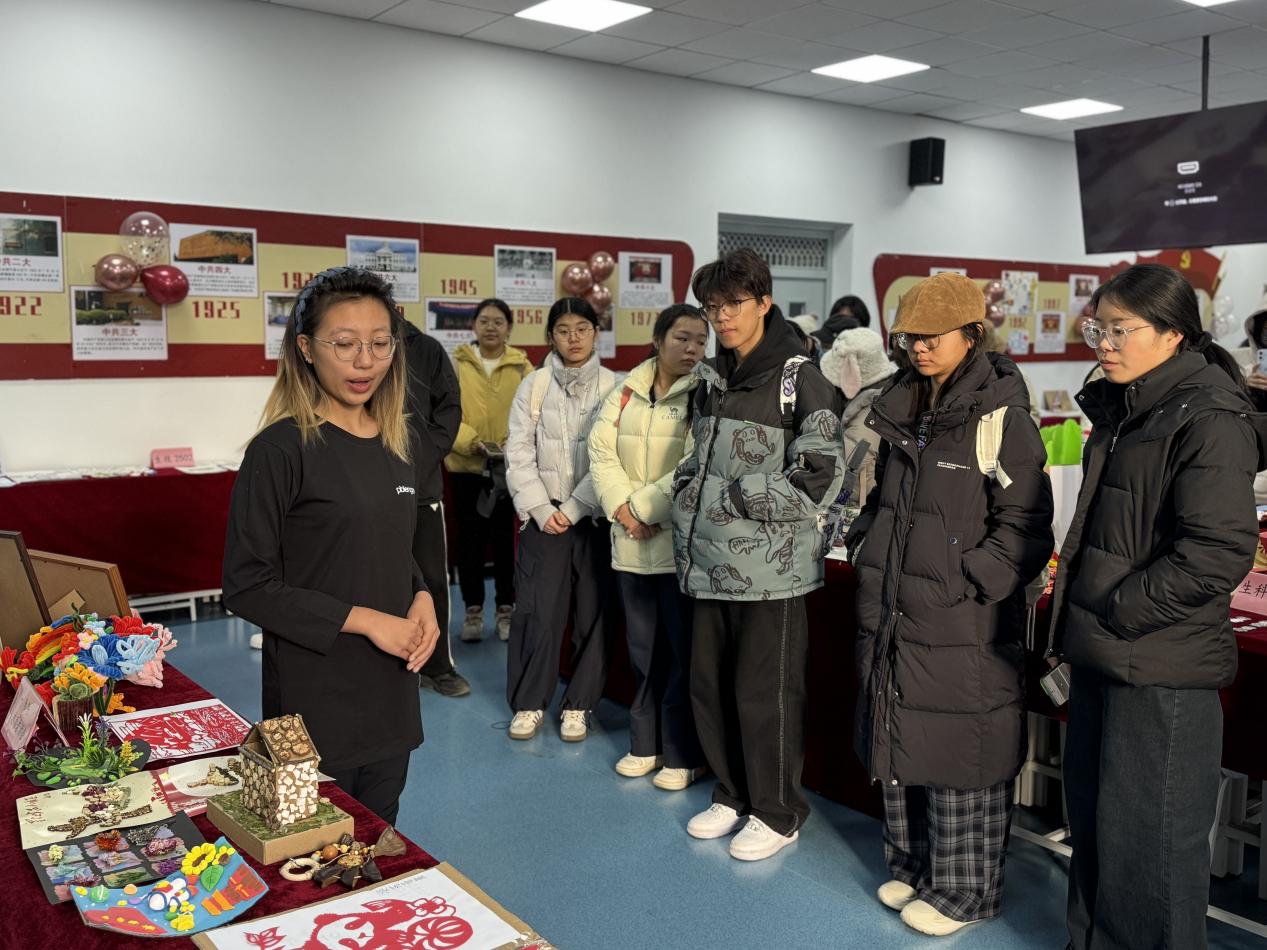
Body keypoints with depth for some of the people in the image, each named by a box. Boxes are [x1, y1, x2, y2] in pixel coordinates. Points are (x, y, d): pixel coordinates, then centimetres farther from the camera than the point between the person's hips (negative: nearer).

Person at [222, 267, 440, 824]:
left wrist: (421, 599, -3)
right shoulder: (281, 450, -14)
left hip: (391, 692, 6)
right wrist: (362, 620, -18)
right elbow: (247, 586, -14)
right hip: (315, 701, -6)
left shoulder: (394, 444, 6)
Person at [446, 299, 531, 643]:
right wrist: (473, 443, -20)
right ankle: (473, 608, 21)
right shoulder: (456, 364, 0)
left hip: (510, 468, 0)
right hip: (466, 465, 0)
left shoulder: (522, 367, 2)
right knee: (471, 537, 8)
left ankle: (506, 608, 22)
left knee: (506, 536, 8)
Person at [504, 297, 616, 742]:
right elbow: (518, 454, 1)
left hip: (594, 516, -1)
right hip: (543, 516, 1)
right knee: (537, 611, 1)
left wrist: (574, 508, -10)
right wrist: (541, 509, -8)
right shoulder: (533, 385, 3)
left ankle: (578, 704, 19)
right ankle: (529, 701, 17)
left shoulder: (613, 387, -2)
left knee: (592, 611, 4)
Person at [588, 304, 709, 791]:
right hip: (631, 544, 5)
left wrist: (644, 507, -15)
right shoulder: (626, 392, 9)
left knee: (683, 650, 2)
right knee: (643, 648, 16)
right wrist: (622, 506, -9)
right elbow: (602, 452, 5)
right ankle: (645, 743, 30)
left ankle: (683, 754, 16)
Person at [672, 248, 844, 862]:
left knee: (764, 692, 2)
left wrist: (732, 497, -15)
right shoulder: (711, 378, 13)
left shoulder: (799, 379, -9)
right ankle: (732, 795, 33)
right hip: (712, 563, 7)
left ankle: (777, 813, 22)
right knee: (709, 684, 14)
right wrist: (688, 503, 6)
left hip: (771, 566, -7)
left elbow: (819, 480, -17)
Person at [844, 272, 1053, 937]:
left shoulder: (1001, 417, -11)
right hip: (892, 619, 7)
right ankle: (912, 868, 37)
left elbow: (1023, 528, -14)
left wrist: (960, 585, -18)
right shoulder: (900, 412, 10)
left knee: (960, 763, 5)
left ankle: (964, 892, 24)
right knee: (897, 749, 18)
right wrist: (866, 552, 10)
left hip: (964, 632, -7)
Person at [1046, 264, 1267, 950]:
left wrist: (1120, 612, -18)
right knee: (1092, 819, 20)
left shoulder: (1208, 421, -15)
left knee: (1146, 835, 4)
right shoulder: (1121, 411, 11)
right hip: (1101, 655, 9)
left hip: (1161, 669, -9)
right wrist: (1080, 621, 13)